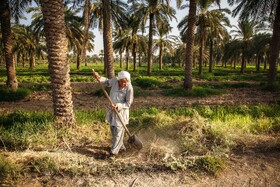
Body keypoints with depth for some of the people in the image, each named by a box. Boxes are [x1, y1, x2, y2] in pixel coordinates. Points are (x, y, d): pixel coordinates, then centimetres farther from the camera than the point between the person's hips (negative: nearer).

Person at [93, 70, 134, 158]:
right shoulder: (115, 80, -7)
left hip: (122, 112, -7)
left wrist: (118, 106, -29)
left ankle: (114, 152, 10)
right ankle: (121, 147, 37)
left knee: (118, 132, -3)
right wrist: (99, 77, -1)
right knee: (113, 130, 18)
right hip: (112, 110, 7)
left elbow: (128, 103, -16)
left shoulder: (129, 88, -20)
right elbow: (107, 82, 15)